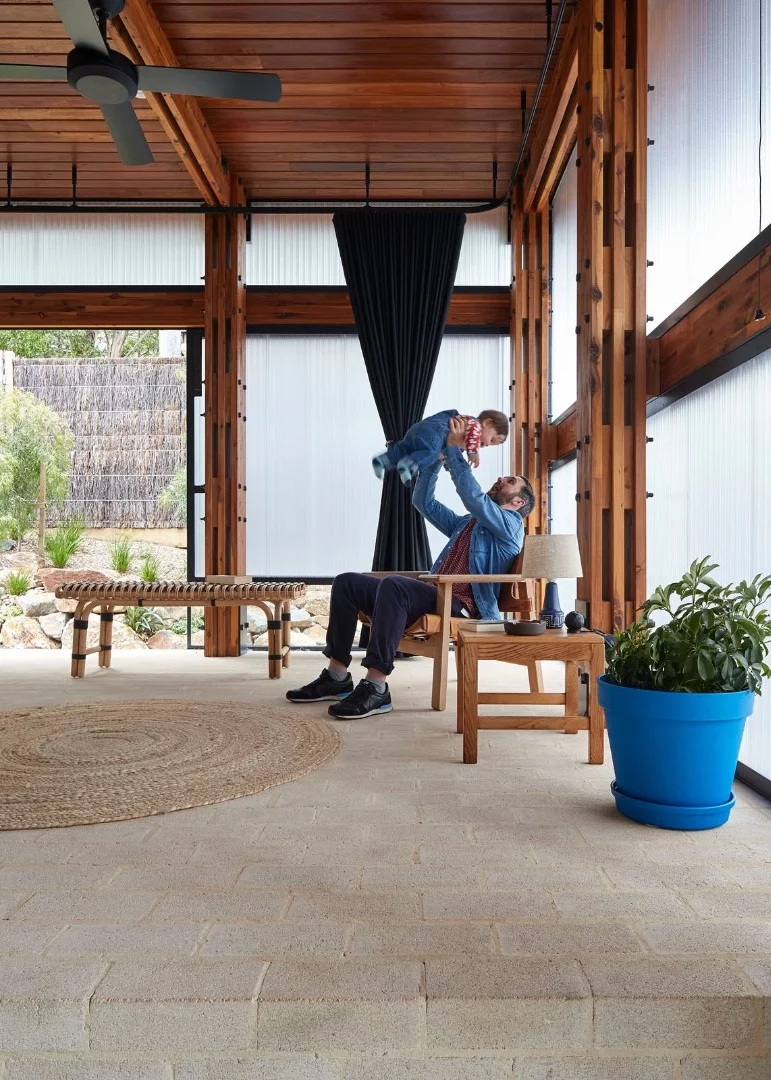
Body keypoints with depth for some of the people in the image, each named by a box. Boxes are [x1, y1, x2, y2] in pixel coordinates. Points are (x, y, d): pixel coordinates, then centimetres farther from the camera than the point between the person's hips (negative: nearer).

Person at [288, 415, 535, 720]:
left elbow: (472, 495, -11)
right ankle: (337, 676, -7)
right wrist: (439, 454, 20)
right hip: (433, 597, 9)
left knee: (394, 583, -36)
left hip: (460, 609, -9)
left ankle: (376, 687, -36)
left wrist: (455, 448, -4)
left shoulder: (510, 524, 6)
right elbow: (423, 501, 27)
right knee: (347, 582, -3)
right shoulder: (465, 523, 31)